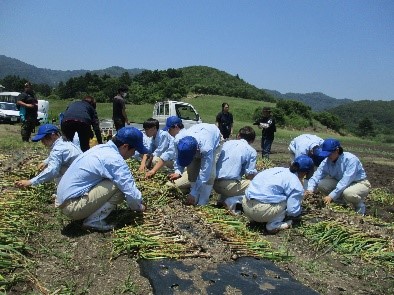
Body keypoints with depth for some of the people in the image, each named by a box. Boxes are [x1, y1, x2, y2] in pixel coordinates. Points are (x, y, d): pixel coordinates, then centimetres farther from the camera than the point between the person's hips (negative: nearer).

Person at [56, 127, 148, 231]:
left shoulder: (101, 148, 8)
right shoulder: (114, 159, -21)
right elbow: (130, 191, -19)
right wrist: (139, 206, 2)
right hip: (73, 206, -9)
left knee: (120, 182, 12)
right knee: (120, 186, -15)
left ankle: (88, 215, 10)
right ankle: (94, 220, -9)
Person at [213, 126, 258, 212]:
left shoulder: (227, 143, 17)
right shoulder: (252, 151, 2)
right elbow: (250, 174, -5)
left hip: (215, 183, 7)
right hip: (229, 185, -7)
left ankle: (223, 200, 11)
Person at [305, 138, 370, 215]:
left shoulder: (350, 159, -29)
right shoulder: (327, 161, -12)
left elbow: (345, 181, -35)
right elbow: (316, 176, -18)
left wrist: (332, 196, -39)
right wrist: (310, 189, -38)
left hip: (360, 183, -6)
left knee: (348, 193, -39)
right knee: (321, 184, -17)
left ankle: (359, 206, -2)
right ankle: (343, 203, 4)